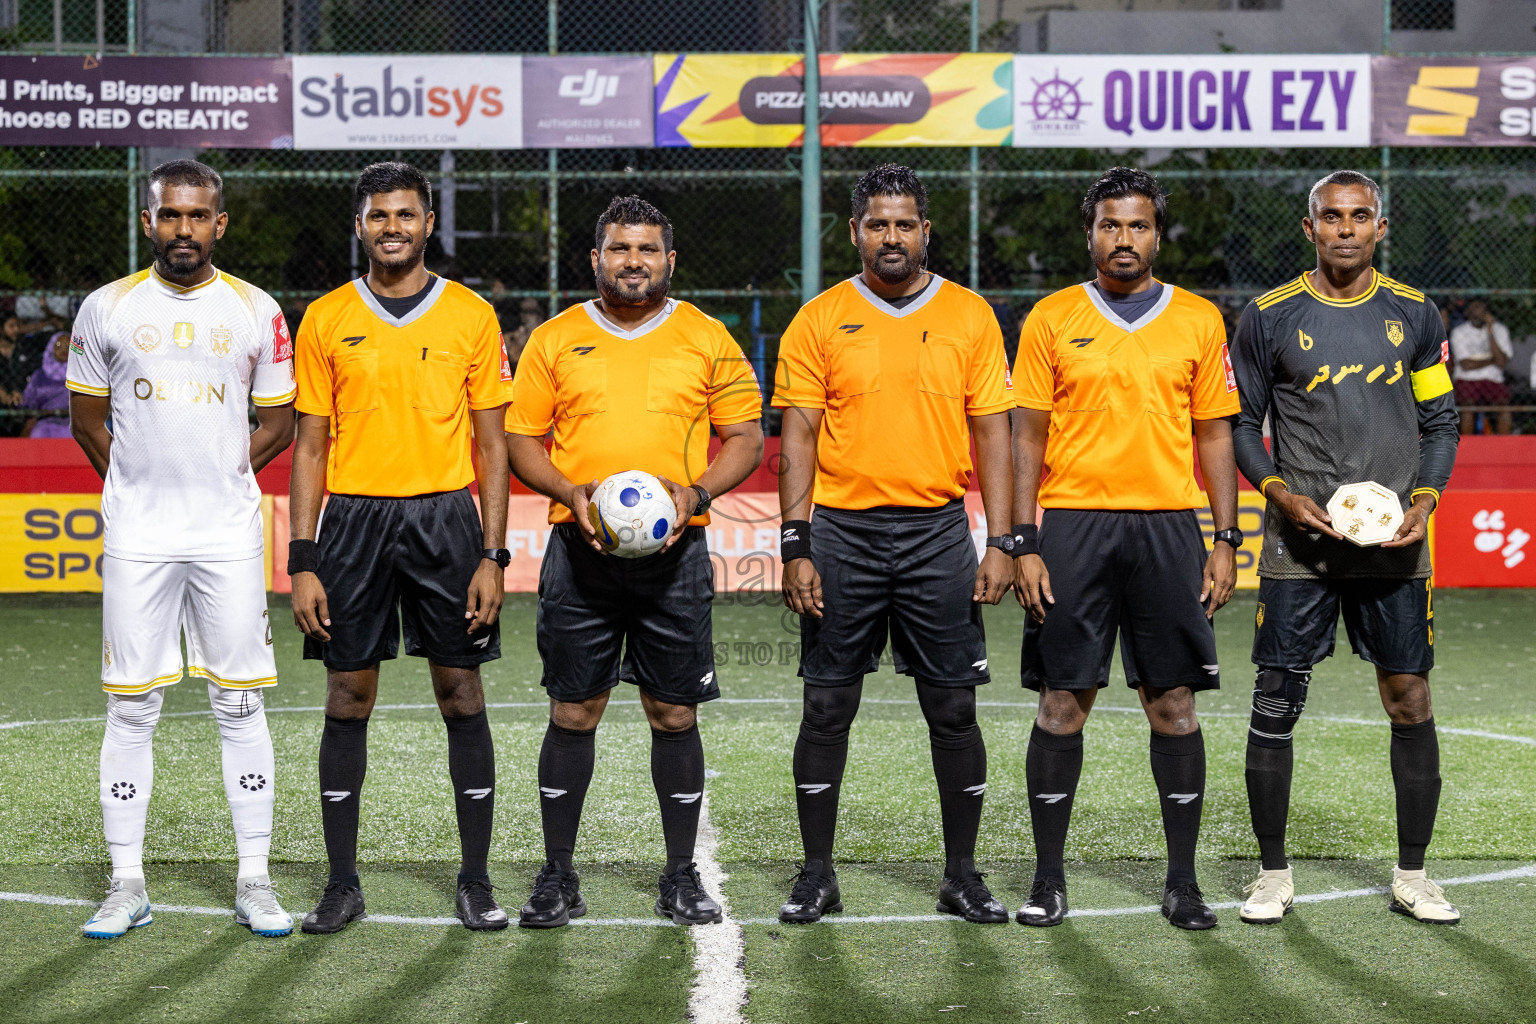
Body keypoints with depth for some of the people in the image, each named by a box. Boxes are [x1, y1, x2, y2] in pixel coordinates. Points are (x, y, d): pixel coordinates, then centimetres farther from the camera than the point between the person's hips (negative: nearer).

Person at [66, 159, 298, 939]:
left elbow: (278, 422, 11)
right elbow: (86, 416, 12)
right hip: (136, 535, 0)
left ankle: (253, 882, 9)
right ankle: (127, 885, 10)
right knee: (131, 707, 2)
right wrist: (142, 485, 8)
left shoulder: (257, 312, 4)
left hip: (228, 534, 0)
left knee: (241, 705, 2)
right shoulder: (107, 309, 4)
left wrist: (215, 480, 4)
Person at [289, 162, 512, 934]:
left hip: (446, 520, -1)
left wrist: (492, 557, -4)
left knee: (462, 698, 2)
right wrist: (302, 561, -2)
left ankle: (475, 881, 11)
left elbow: (491, 445, 4)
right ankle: (342, 884, 13)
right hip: (353, 518, 1)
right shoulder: (326, 320, 5)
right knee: (347, 702, 4)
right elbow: (310, 447, 6)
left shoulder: (470, 316, 3)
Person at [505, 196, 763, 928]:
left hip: (675, 554, 0)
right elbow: (521, 440, 8)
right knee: (573, 713, 2)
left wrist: (696, 493, -10)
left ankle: (681, 877, 14)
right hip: (579, 552, 0)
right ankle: (557, 876, 12)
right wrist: (571, 493, -9)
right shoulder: (554, 340, 7)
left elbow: (745, 436, 7)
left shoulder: (707, 339, 6)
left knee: (675, 714, 3)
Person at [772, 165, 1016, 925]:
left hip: (939, 533, 0)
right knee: (827, 709, 3)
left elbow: (992, 433, 4)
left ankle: (962, 876, 15)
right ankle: (817, 875, 14)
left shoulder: (969, 316, 5)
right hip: (842, 530, 0)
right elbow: (798, 437, 1)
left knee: (953, 709, 4)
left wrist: (1000, 543, -3)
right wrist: (795, 549, -6)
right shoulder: (819, 320, 3)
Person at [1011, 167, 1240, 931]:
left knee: (1173, 704, 2)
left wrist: (1226, 540, 3)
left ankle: (1182, 882, 12)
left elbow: (1215, 435, 10)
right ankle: (1048, 879, 10)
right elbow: (1027, 436, 4)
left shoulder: (1199, 320, 8)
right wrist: (1023, 544, -4)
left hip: (1167, 526, 1)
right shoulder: (1051, 319, 5)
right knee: (1062, 702, 1)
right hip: (1071, 526, -1)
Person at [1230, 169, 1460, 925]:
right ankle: (1273, 874, 13)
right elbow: (1241, 424, 6)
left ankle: (1411, 875, 16)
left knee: (1411, 702, 3)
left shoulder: (1414, 315, 6)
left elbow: (1441, 422, 12)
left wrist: (1425, 498, -5)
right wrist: (1281, 493, -10)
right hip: (1299, 543, -1)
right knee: (1275, 706, -1)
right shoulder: (1269, 318, 1)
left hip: (1395, 546, 2)